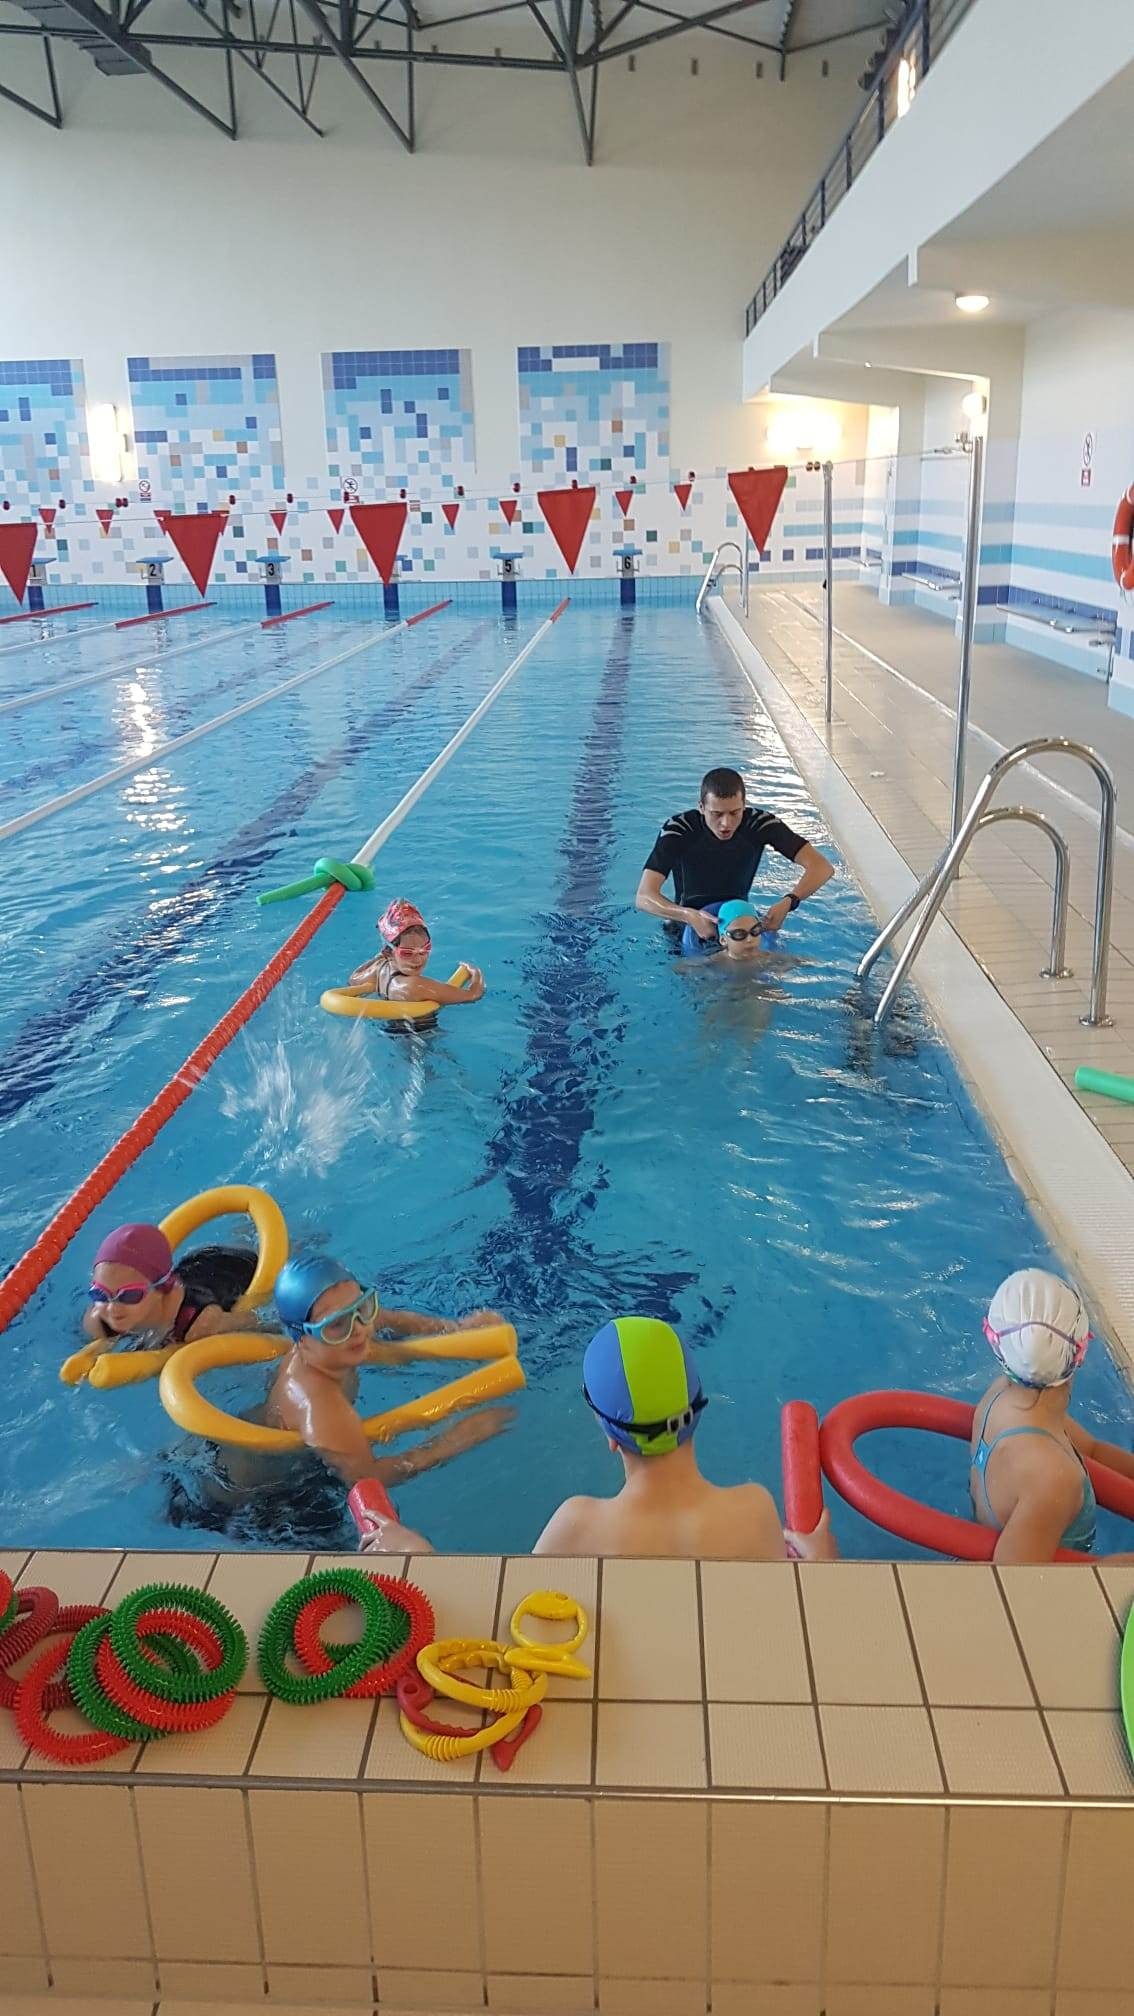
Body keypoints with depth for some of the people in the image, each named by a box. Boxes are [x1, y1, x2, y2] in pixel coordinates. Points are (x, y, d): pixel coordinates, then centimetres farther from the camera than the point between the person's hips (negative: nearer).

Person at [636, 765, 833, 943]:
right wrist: (690, 916, -48)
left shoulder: (759, 823, -18)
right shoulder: (678, 829, -24)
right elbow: (644, 897, -31)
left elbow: (821, 867, -21)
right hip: (686, 922, -2)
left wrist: (789, 903, -39)